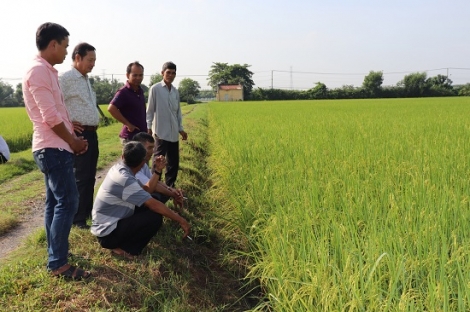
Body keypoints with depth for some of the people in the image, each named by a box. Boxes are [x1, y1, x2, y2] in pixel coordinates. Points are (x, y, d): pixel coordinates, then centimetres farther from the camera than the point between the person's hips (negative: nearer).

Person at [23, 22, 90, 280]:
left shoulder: (46, 71, 16)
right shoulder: (39, 71, -15)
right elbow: (51, 117, -20)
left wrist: (74, 138, 10)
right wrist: (73, 142, -8)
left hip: (54, 147, 10)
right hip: (54, 149, -10)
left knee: (55, 202, 14)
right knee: (67, 202, -8)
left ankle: (55, 256, 24)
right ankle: (58, 264, -1)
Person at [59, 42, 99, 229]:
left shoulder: (86, 80, 16)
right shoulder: (65, 79, -13)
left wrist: (94, 123, 14)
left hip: (92, 134, 9)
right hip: (79, 134, -9)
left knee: (90, 177, 15)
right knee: (81, 177, -3)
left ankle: (88, 212, 27)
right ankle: (78, 219, 8)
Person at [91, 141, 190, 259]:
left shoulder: (118, 169, 2)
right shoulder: (125, 180, -26)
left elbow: (146, 189, 13)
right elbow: (154, 204, -26)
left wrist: (157, 170, 5)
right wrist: (181, 220, -21)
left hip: (105, 225, 10)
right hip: (107, 233, -10)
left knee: (146, 206, 10)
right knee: (155, 217, -18)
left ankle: (122, 244, 9)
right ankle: (123, 249, -3)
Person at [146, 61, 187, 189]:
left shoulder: (176, 91, 10)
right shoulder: (155, 89, -5)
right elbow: (150, 110, -3)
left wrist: (181, 128, 14)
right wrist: (148, 127, -9)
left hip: (174, 133, 6)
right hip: (161, 132, -6)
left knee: (174, 161, 11)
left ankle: (170, 186, 24)